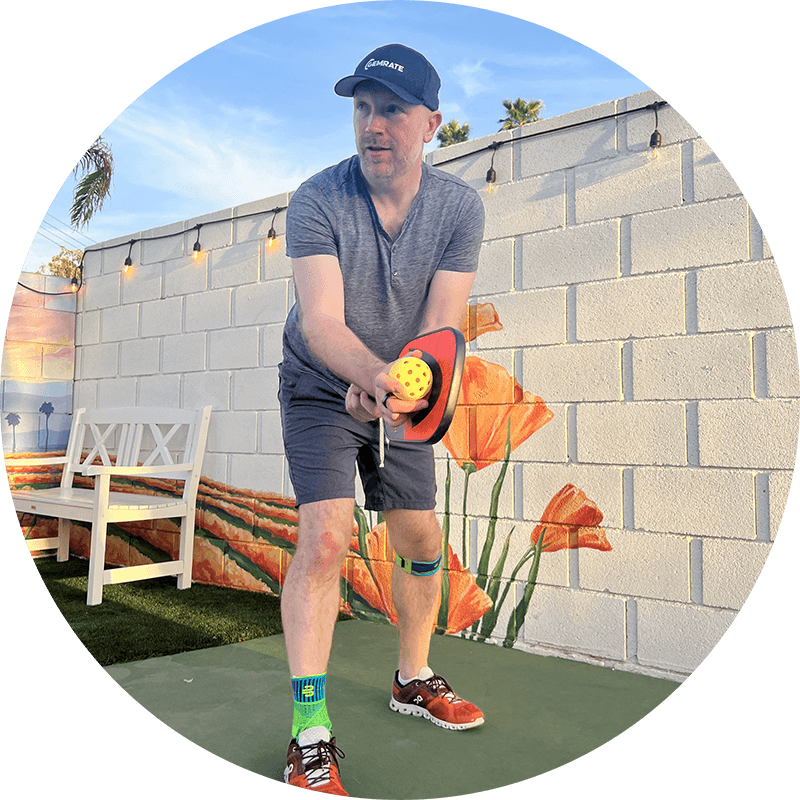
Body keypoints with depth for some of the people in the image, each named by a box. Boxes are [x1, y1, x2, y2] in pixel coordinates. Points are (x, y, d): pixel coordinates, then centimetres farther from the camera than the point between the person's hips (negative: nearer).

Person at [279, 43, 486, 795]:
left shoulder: (460, 206, -11)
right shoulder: (317, 200, -19)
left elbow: (441, 324, -17)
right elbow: (320, 320, -30)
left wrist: (401, 383, -37)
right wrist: (373, 376, -50)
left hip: (403, 397, 4)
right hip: (321, 391, -3)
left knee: (422, 545, 8)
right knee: (324, 537, -19)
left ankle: (412, 681, 32)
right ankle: (310, 733, -8)